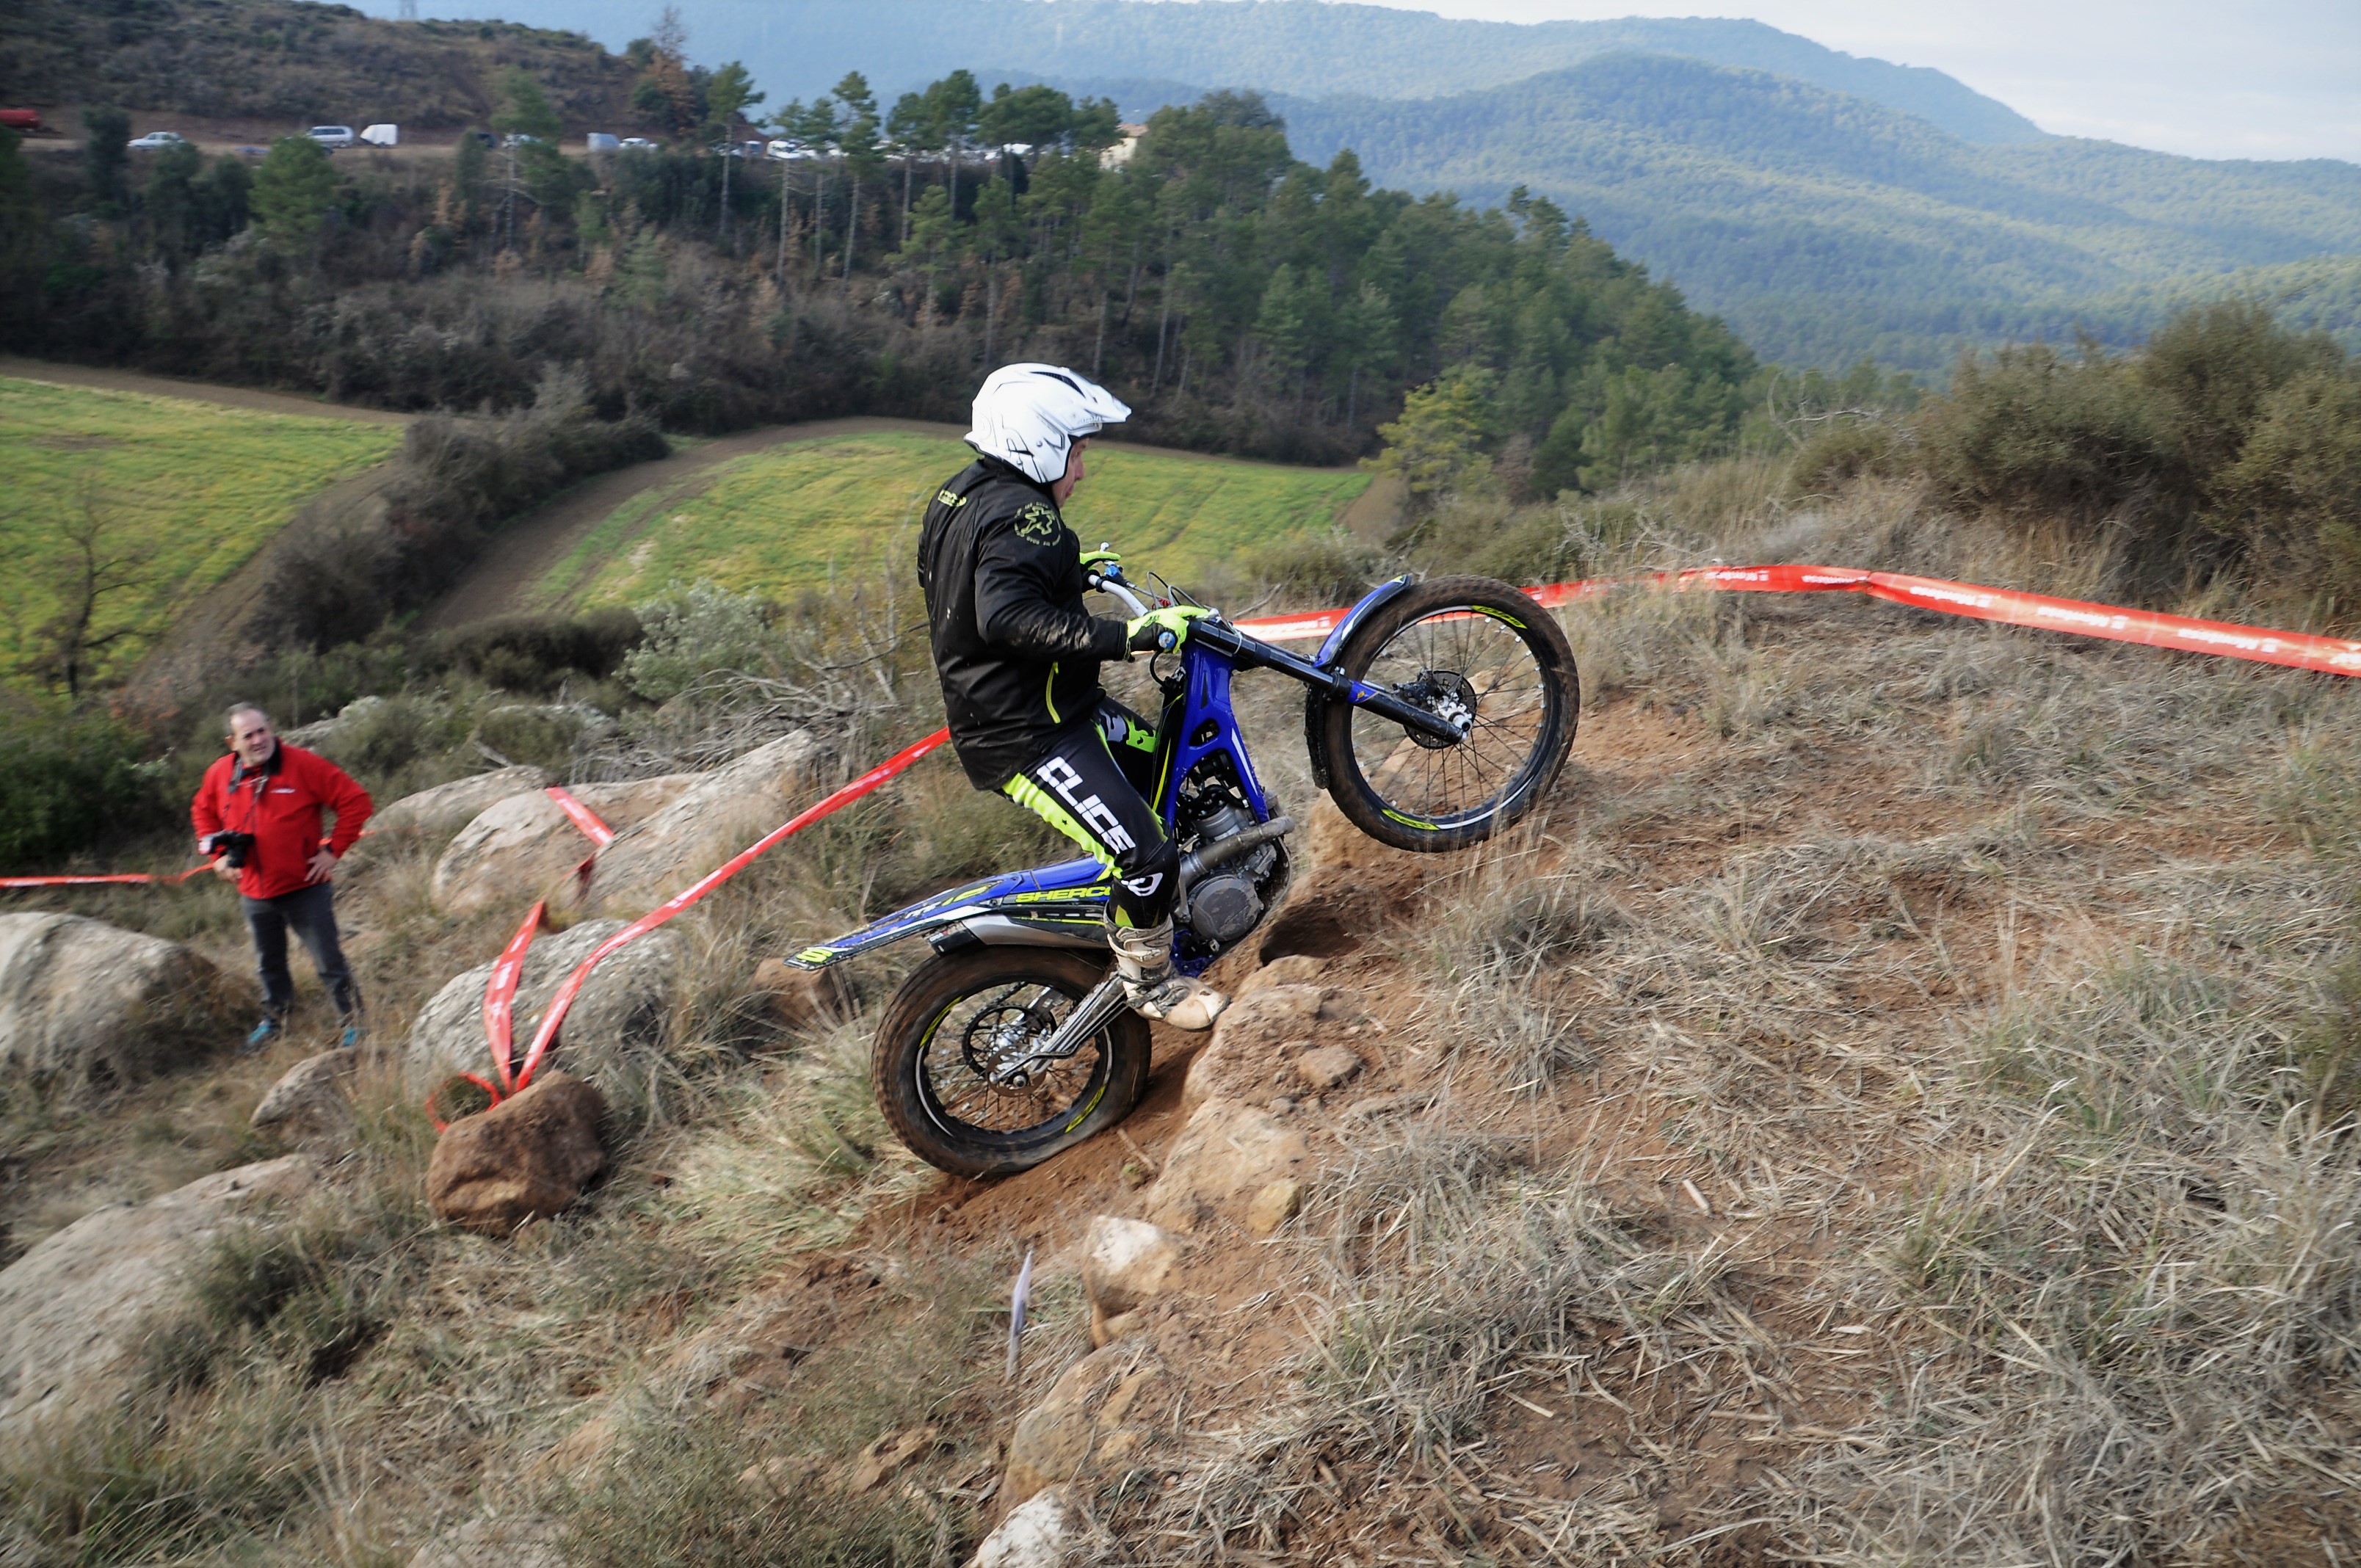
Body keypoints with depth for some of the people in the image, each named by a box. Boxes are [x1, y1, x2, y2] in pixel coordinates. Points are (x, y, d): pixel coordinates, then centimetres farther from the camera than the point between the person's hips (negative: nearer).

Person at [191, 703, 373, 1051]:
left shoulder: (303, 764, -14)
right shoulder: (219, 774, 1)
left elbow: (355, 801, -13)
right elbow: (203, 811, 22)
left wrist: (333, 850, -13)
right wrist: (219, 855, 10)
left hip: (306, 889, -5)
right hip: (254, 894, 5)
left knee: (329, 964, -1)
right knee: (269, 965, 22)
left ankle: (354, 1025, 11)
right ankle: (274, 1021, 40)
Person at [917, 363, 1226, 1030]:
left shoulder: (962, 493, 10)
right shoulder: (1024, 516, -22)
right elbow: (1008, 617, -38)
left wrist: (1071, 573, 22)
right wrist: (1128, 635, -37)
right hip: (1026, 739, -11)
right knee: (1146, 858, -15)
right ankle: (1148, 980, 8)